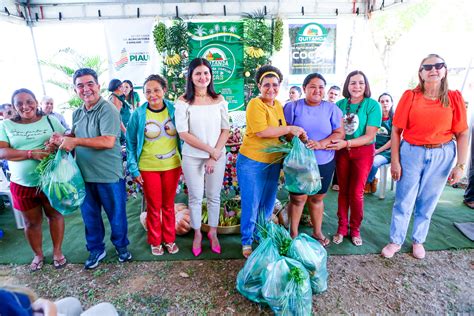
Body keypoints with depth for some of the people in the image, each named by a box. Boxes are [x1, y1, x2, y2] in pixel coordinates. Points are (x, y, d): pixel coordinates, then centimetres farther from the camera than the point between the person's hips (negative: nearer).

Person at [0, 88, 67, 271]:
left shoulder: (50, 120, 1)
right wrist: (31, 153, -23)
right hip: (22, 184, 1)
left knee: (55, 215, 11)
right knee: (31, 222, 14)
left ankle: (57, 251, 31)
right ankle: (38, 255, 36)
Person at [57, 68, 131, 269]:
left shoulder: (107, 110, -15)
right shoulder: (77, 113, 9)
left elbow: (108, 141, -25)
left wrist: (76, 141, -22)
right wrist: (62, 139, 2)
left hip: (108, 175, -7)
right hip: (84, 175, 7)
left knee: (116, 214, 11)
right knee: (89, 215, 18)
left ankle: (121, 246, 34)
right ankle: (96, 249, 38)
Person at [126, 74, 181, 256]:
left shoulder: (174, 110, -4)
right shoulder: (138, 114, -8)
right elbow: (131, 143, -2)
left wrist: (184, 161, 2)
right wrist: (133, 169, -4)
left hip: (172, 166, 1)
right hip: (148, 168, -1)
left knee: (169, 205, 15)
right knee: (154, 206, 13)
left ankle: (169, 239, 34)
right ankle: (155, 241, 33)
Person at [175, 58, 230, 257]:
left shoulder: (219, 99, 2)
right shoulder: (183, 101, -5)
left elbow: (225, 130, 1)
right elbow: (183, 133, -11)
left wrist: (215, 155, -10)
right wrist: (209, 150, -13)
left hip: (218, 155, 2)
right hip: (192, 157, -1)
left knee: (214, 196, 12)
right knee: (195, 197, 10)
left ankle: (213, 232, 33)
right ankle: (197, 233, 31)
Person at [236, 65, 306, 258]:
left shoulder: (278, 105, 8)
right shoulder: (255, 104, -14)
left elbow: (282, 131, 16)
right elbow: (261, 132, -25)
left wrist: (297, 136, -1)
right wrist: (290, 129, -19)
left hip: (273, 162, 7)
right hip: (252, 162, -7)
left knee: (268, 204, 18)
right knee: (251, 205, 5)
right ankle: (247, 242, 25)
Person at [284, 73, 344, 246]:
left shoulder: (331, 108, 3)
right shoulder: (293, 107, -1)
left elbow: (339, 133, -2)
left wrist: (321, 144, -19)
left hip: (324, 163, 2)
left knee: (317, 198, 15)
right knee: (298, 198, 2)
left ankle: (317, 232, 35)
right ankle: (293, 233, 23)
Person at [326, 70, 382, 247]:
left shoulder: (373, 105, -9)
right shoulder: (340, 104, 1)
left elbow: (370, 136, -14)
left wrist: (346, 143, -25)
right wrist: (335, 143, -13)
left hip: (363, 152, -2)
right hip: (341, 152, 3)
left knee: (356, 193, 3)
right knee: (343, 191, 8)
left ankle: (355, 229, 23)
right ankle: (341, 228, 22)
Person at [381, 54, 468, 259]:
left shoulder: (454, 98, 0)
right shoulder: (410, 96, -4)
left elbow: (463, 134, 1)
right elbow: (396, 130, -5)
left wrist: (460, 165, -5)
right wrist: (395, 161, -8)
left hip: (442, 155, 2)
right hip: (411, 152, -1)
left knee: (428, 202, 14)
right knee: (403, 201, 6)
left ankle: (418, 241, 34)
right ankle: (395, 241, 23)